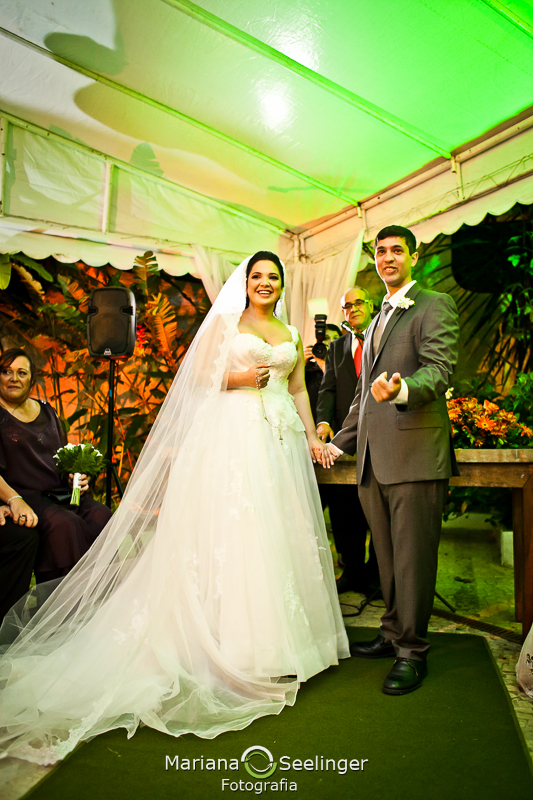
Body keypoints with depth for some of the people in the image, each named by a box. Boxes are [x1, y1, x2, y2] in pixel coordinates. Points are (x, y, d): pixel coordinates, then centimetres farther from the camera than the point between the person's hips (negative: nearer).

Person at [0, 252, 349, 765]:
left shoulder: (291, 334, 19)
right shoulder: (224, 322, 7)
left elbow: (299, 389, 17)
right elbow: (199, 377, 2)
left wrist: (311, 436, 9)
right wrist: (236, 379, -12)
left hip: (282, 440, 5)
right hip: (232, 434, -4)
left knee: (281, 531, 5)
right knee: (231, 528, -7)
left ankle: (278, 637, 19)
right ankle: (238, 642, 4)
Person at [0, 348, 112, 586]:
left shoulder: (46, 412, 20)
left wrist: (77, 477, 5)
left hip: (60, 493, 5)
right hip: (23, 496, -5)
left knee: (102, 516, -22)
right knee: (64, 523, -33)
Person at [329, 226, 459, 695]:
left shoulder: (435, 306, 0)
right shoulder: (376, 322, 24)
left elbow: (440, 368, -16)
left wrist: (401, 390, -36)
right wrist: (339, 443, 27)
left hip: (415, 452, -7)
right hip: (374, 459, 7)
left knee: (413, 556, 1)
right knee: (387, 555, 14)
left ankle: (413, 651, 15)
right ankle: (393, 634, 29)